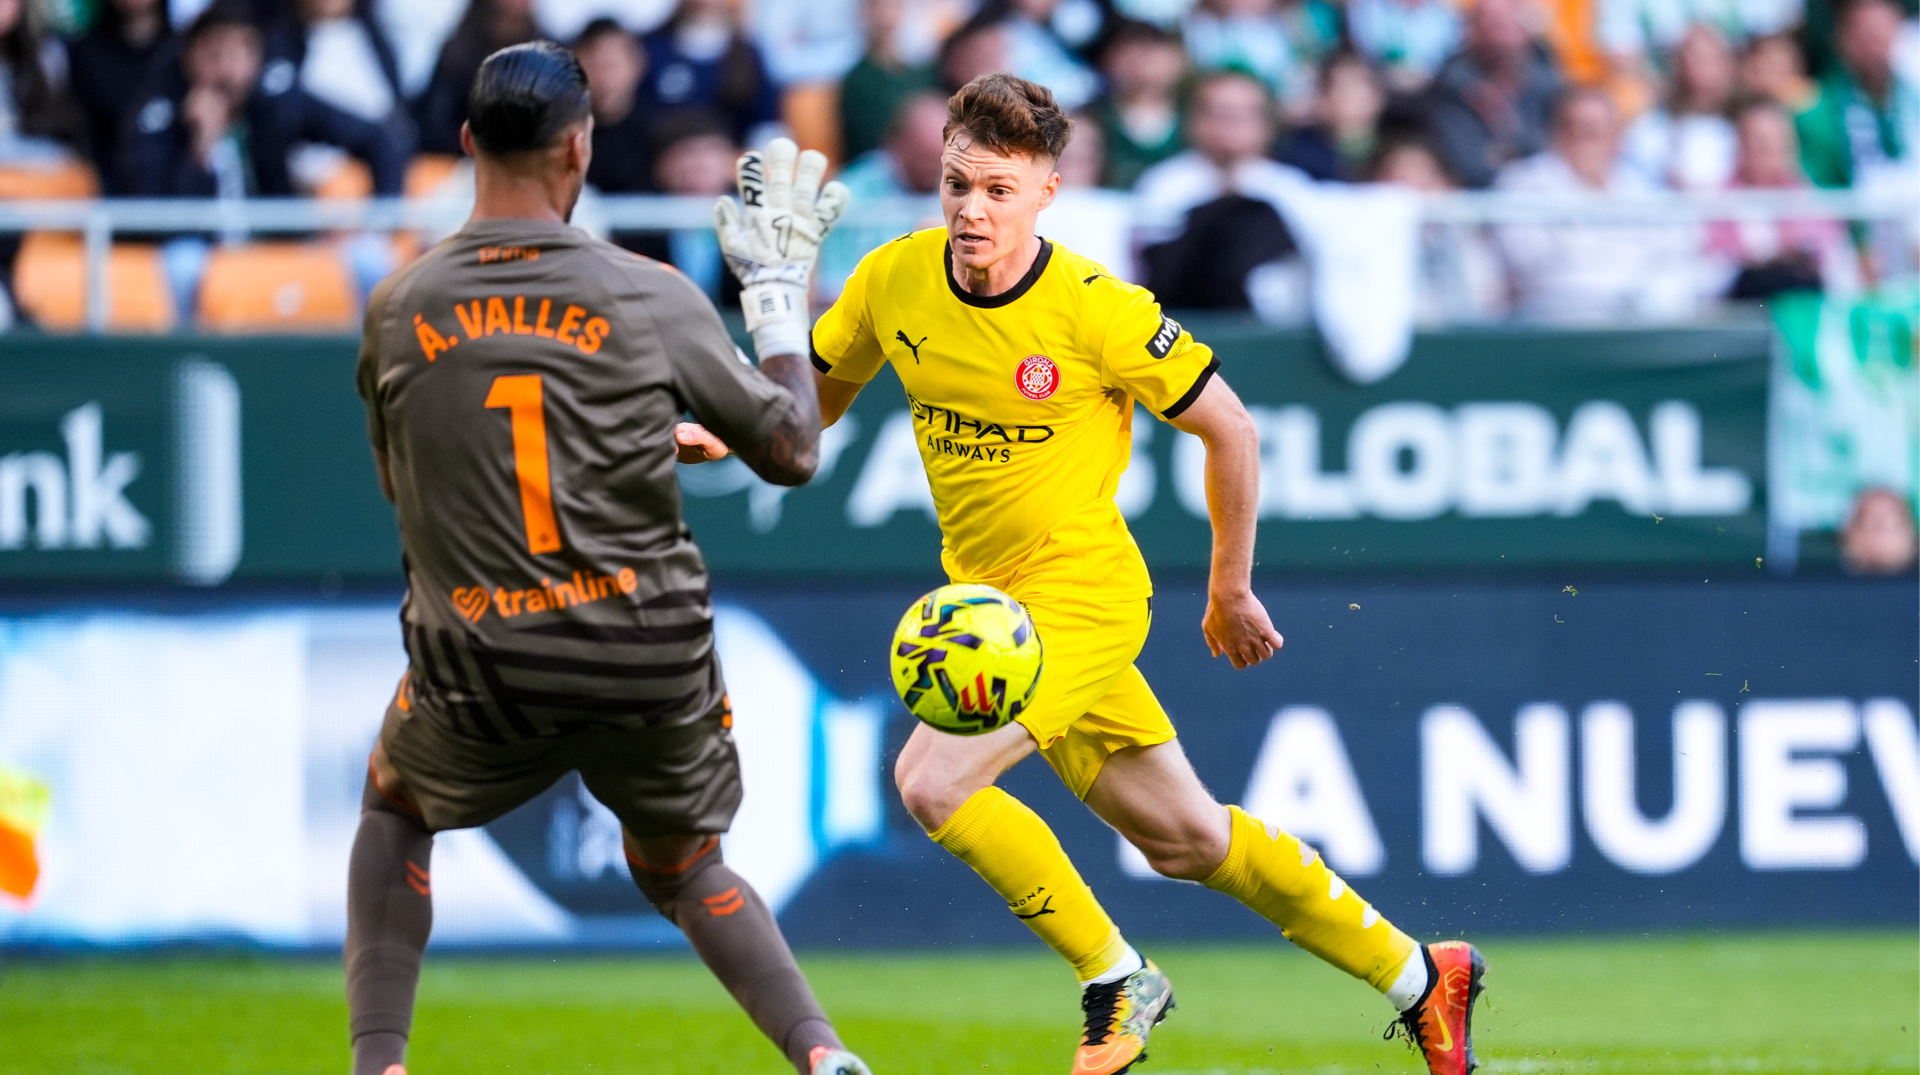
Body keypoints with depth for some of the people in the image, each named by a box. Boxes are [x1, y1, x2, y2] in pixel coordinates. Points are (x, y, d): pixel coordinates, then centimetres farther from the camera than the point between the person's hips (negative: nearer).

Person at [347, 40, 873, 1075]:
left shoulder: (398, 309, 0)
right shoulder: (652, 298, -6)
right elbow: (791, 450, 2)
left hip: (479, 673, 0)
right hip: (652, 659, 0)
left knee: (394, 804, 31)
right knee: (681, 869, 24)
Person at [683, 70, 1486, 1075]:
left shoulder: (1095, 310, -21)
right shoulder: (894, 281, -6)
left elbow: (1230, 429, -10)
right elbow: (810, 405, 11)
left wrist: (1230, 592, -1)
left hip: (1080, 589, -6)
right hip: (985, 597, 6)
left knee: (932, 782, -23)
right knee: (1183, 837, 12)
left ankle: (1116, 980, -3)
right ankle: (1418, 976, 27)